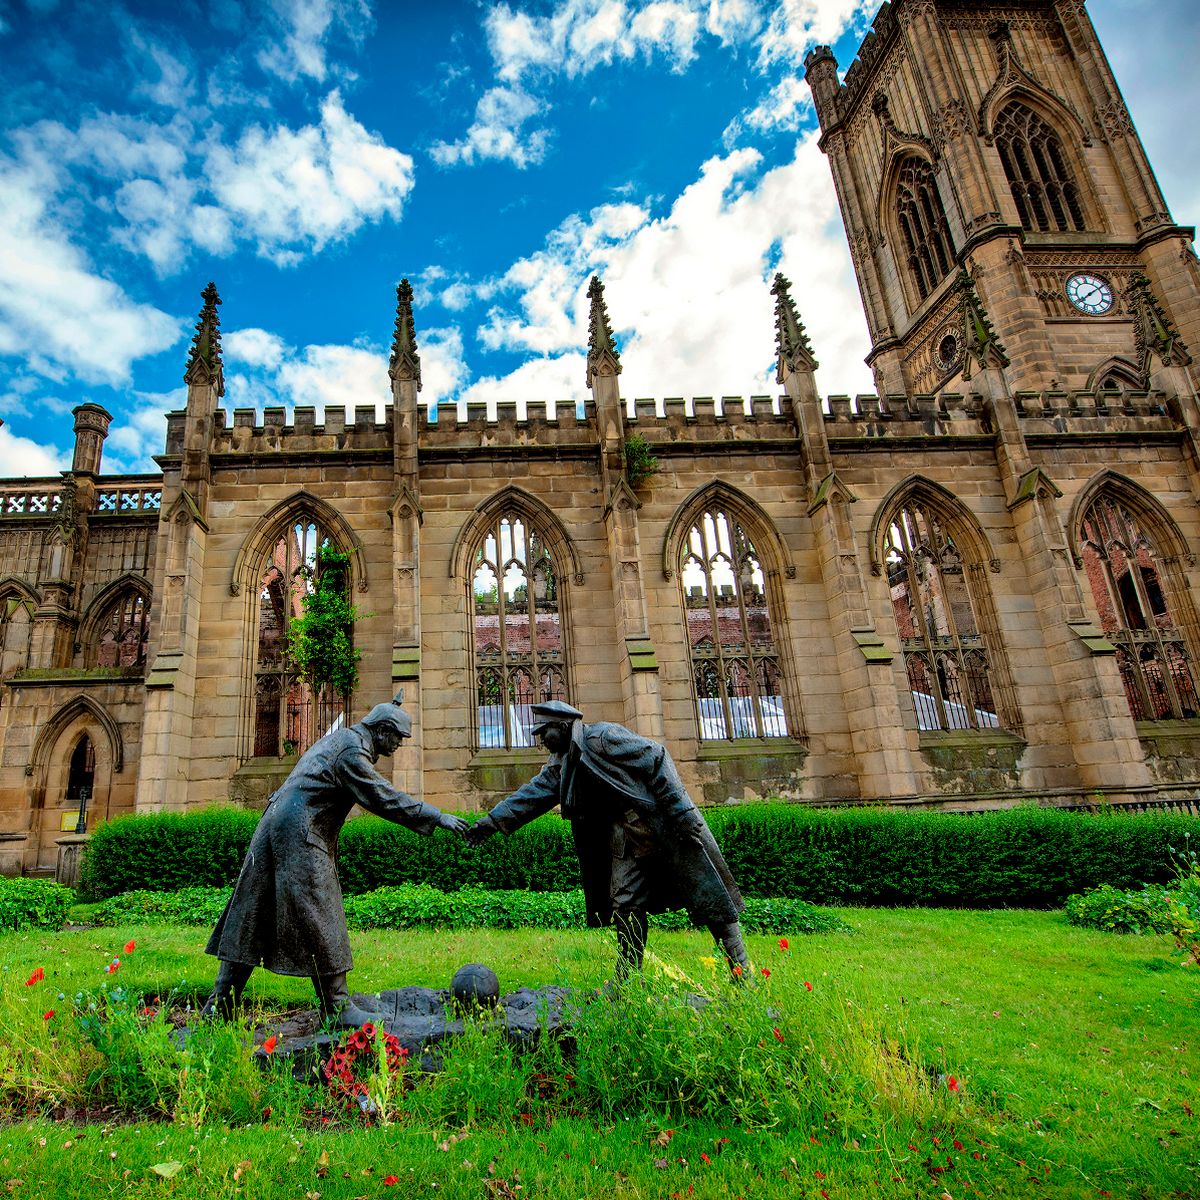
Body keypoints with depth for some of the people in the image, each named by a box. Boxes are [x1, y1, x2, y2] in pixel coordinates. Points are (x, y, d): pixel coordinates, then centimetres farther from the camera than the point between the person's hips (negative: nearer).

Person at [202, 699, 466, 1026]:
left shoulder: (338, 739, 18)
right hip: (299, 836, -11)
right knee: (319, 920, -5)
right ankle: (337, 1008, 1)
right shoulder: (352, 750, -14)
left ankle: (221, 1003, 19)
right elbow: (383, 797, -20)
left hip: (276, 825, 11)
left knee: (253, 916, 13)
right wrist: (437, 817, -20)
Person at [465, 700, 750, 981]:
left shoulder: (603, 737, -17)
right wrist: (494, 820, -5)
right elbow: (532, 793, 7)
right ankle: (627, 979, 18)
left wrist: (681, 811, -22)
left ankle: (740, 967, 8)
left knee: (704, 894, -1)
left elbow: (657, 759, -20)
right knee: (625, 904, 6)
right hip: (625, 835, 8)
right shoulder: (561, 764, 9)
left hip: (664, 823, -8)